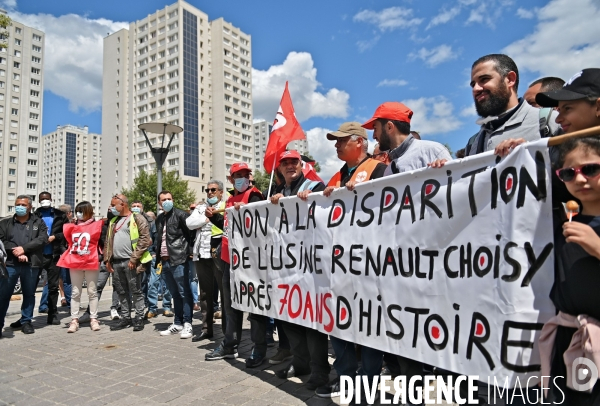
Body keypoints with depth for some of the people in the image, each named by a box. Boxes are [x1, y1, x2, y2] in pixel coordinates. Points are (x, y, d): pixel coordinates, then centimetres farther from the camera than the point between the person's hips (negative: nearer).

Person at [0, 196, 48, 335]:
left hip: (31, 264, 0)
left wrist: (24, 248, -14)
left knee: (29, 294, 9)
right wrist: (17, 253, -13)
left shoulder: (38, 222, 8)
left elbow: (43, 239, -5)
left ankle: (26, 321, 21)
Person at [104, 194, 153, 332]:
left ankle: (139, 318, 9)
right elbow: (107, 241, 21)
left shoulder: (137, 219, -4)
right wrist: (107, 259, 11)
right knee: (122, 292, 12)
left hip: (130, 262, -7)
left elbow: (145, 239, -12)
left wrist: (134, 258, -15)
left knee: (136, 291, 0)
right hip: (116, 262, 7)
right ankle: (125, 318, 22)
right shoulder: (113, 221, 19)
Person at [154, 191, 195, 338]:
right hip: (165, 261, 7)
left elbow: (191, 231, -9)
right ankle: (177, 323, 21)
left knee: (184, 293, -3)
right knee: (175, 294, 14)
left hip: (179, 260, -7)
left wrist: (188, 250, -8)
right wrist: (158, 255, 15)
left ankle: (187, 324, 1)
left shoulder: (180, 214, -5)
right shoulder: (159, 219, 17)